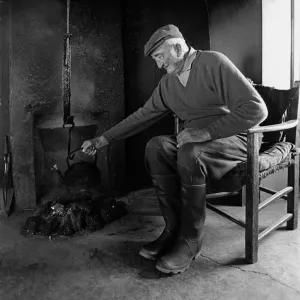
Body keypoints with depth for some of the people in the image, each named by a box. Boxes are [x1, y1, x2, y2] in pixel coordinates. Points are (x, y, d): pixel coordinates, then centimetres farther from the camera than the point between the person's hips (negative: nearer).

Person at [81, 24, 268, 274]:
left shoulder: (214, 63, -14)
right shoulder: (168, 83, 8)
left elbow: (256, 109, -20)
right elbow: (144, 115, 12)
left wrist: (206, 131, -26)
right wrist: (103, 140, 10)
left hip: (234, 138, -6)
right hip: (195, 140, 6)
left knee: (189, 153, -34)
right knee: (156, 147, -20)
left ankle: (190, 240, -18)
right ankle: (174, 228, -13)